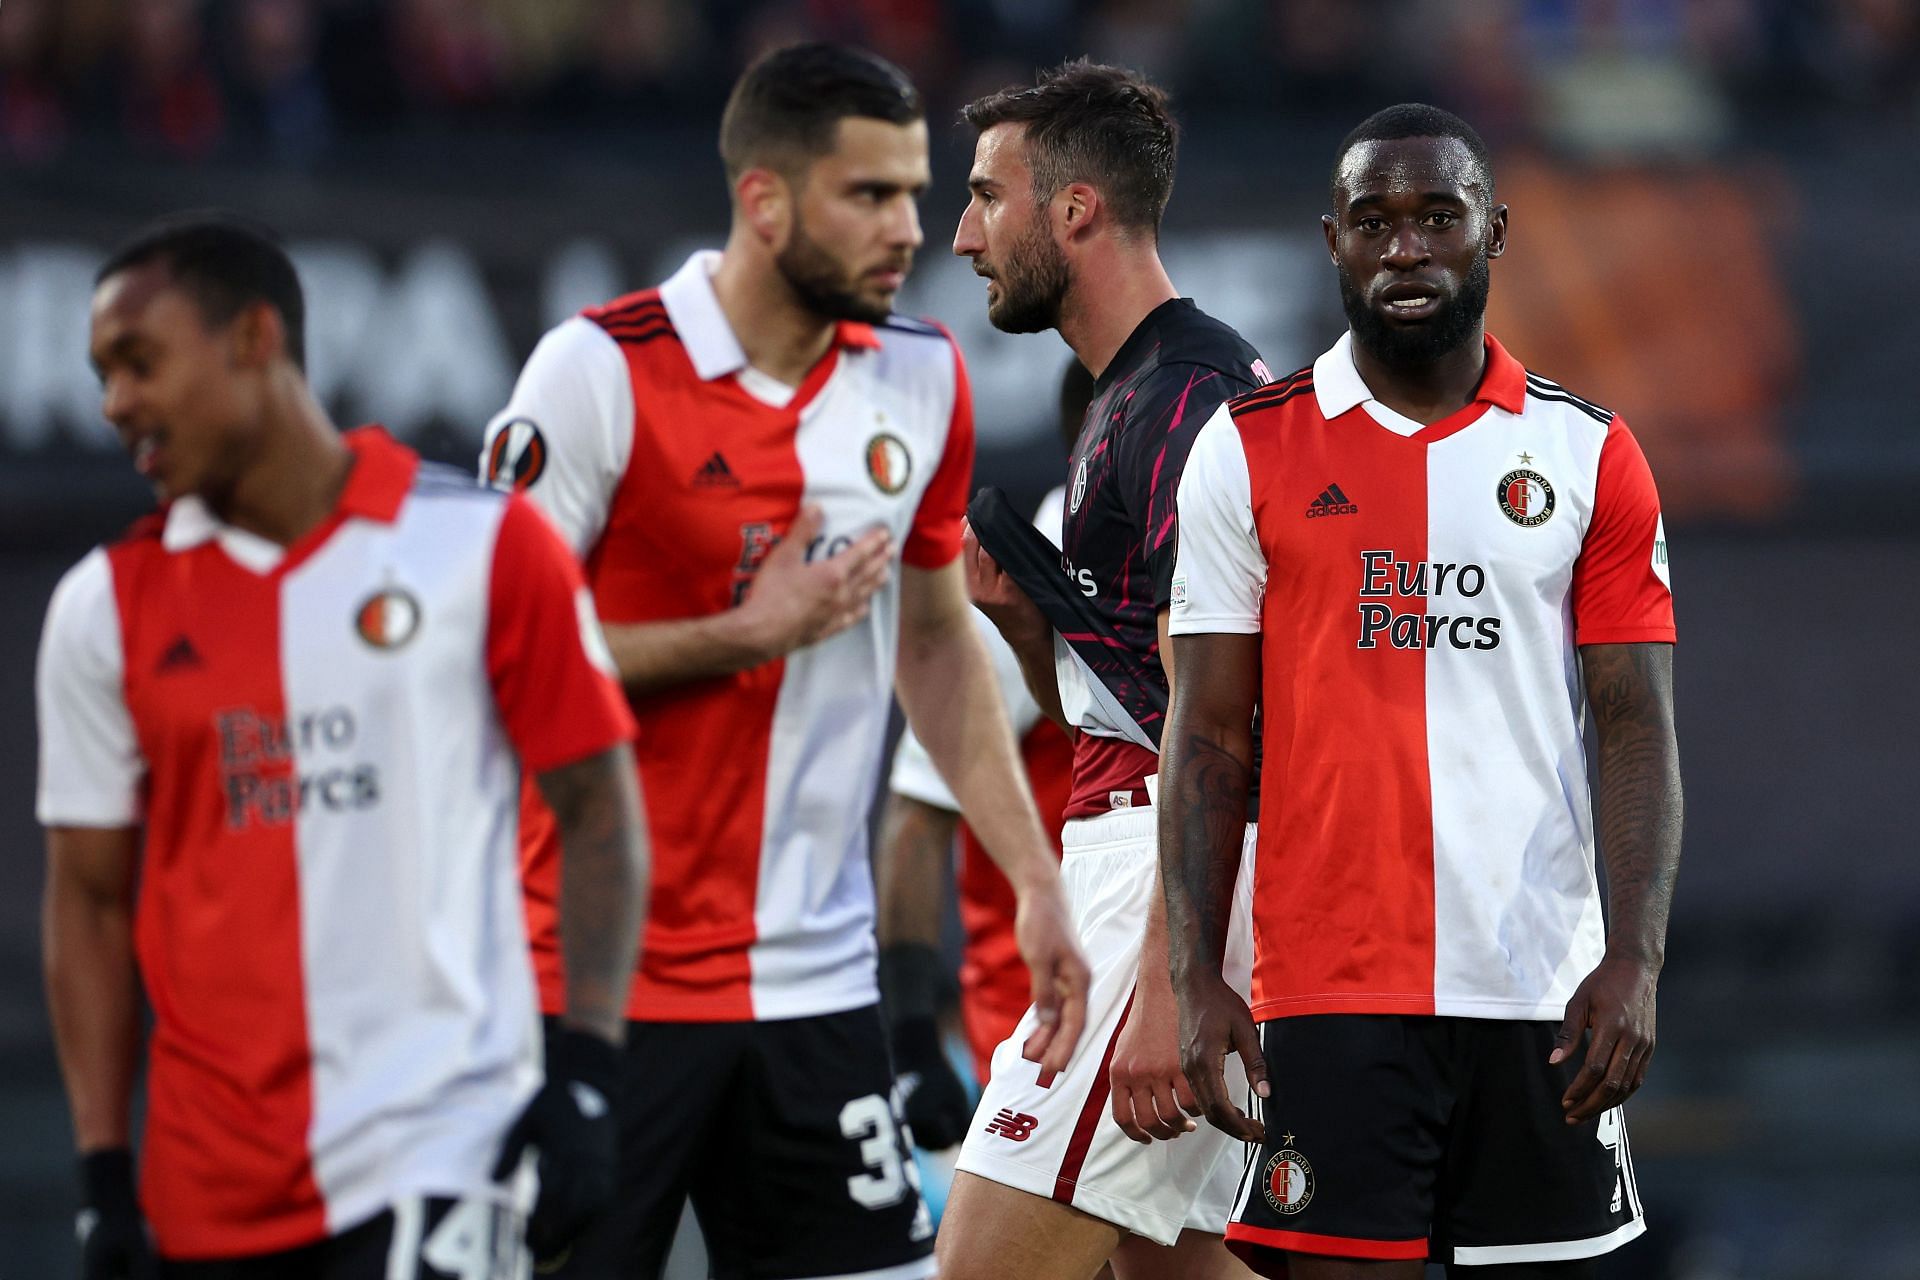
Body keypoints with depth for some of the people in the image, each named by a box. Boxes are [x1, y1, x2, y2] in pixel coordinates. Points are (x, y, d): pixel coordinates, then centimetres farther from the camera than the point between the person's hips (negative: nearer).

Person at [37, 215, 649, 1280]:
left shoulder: (481, 546, 0)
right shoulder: (105, 605, 8)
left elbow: (597, 809, 3)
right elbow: (90, 895, 11)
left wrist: (584, 1074, -6)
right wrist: (102, 1175, 5)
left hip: (438, 1146, -4)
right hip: (210, 1183, 4)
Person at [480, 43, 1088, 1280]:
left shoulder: (923, 378, 7)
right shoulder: (602, 369, -11)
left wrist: (1034, 877, 12)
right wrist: (747, 634, -14)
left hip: (818, 982, 5)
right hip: (606, 979, -5)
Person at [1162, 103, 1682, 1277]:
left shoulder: (1591, 454, 7)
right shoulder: (1251, 452, 5)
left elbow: (1638, 728, 3)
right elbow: (1209, 738, 4)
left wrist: (1636, 961, -9)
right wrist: (1197, 978, -5)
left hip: (1546, 990, 1)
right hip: (1329, 989, -1)